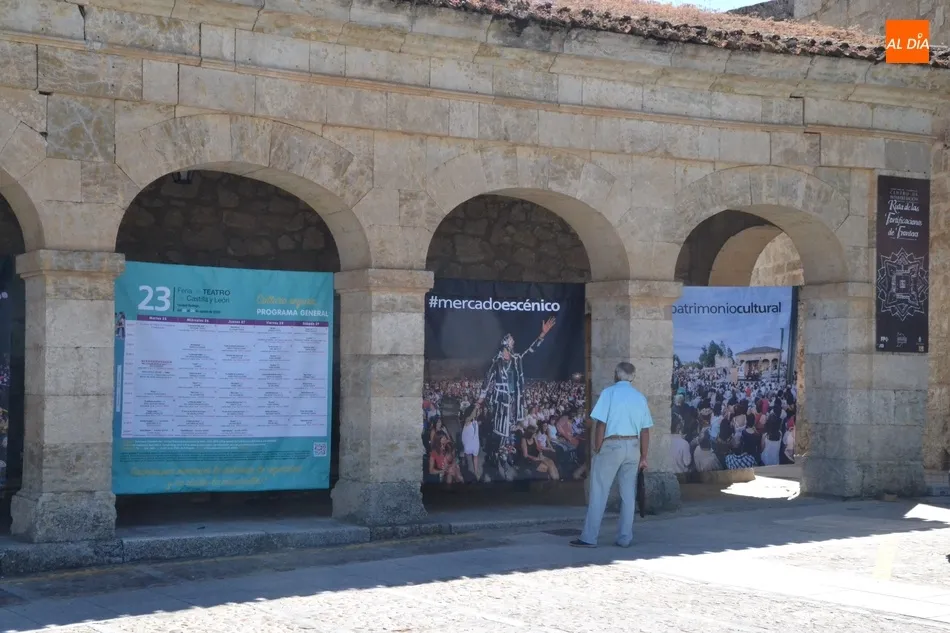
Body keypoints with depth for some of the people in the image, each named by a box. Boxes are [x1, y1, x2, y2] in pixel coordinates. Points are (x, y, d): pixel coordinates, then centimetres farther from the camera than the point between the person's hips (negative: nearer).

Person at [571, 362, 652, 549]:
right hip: (633, 447, 4)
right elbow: (645, 430, 5)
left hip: (612, 445, -4)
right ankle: (625, 538, 12)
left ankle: (589, 537, -1)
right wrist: (643, 457, 11)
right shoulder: (640, 397, 7)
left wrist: (597, 449, -4)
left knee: (599, 492, -1)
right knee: (628, 494, 10)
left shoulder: (609, 393, -5)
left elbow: (601, 424, -12)